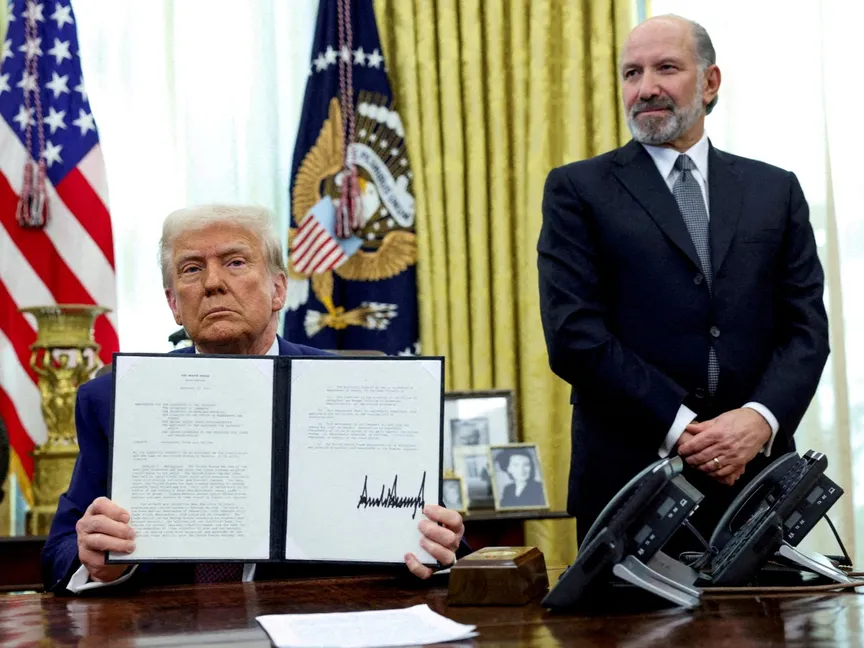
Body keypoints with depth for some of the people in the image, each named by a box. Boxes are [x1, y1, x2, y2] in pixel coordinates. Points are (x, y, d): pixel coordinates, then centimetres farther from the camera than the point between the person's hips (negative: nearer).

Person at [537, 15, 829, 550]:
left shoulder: (776, 190, 12)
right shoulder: (579, 190, 3)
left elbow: (805, 327, 6)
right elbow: (574, 334, -7)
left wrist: (761, 419, -13)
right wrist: (680, 427, -13)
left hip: (756, 474, 3)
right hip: (631, 475, -2)